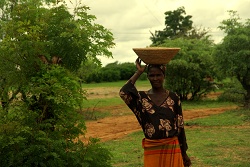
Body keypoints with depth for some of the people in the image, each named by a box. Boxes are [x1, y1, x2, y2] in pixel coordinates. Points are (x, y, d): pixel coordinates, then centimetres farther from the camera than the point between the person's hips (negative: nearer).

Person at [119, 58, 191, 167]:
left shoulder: (173, 98, 0)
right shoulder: (142, 97, 0)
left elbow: (180, 126, 4)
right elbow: (123, 93, -21)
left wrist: (184, 153, 6)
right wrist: (138, 72, -12)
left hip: (172, 148, 0)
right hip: (151, 149, 0)